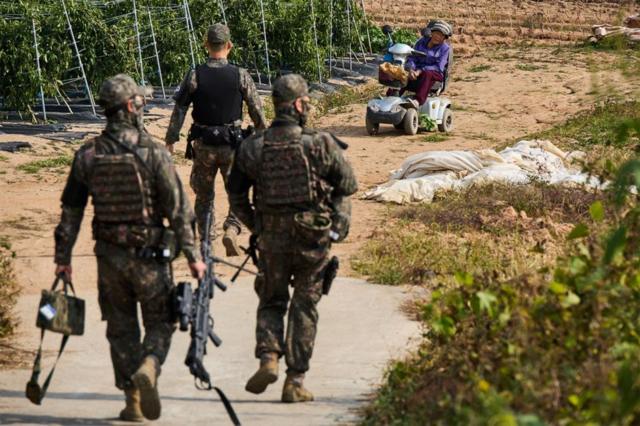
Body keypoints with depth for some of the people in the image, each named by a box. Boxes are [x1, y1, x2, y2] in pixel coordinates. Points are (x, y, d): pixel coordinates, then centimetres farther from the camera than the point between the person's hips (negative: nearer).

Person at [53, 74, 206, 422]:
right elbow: (178, 209, -12)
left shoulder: (87, 155, -2)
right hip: (150, 255, -3)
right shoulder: (153, 153, -13)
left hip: (109, 256, 3)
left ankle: (132, 402, 14)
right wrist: (192, 256, -5)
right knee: (160, 324, 10)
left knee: (121, 329, 14)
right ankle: (147, 368, -18)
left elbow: (70, 211, 3)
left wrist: (63, 257, 11)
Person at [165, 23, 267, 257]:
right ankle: (231, 229, -12)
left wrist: (170, 141, 4)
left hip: (203, 145, 1)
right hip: (232, 145, -1)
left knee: (204, 196, 14)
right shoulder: (241, 76, -7)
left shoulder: (194, 76, -7)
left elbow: (179, 110, -4)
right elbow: (257, 112, 0)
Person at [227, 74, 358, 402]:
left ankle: (268, 357, -6)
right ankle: (295, 381, 7)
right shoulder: (321, 144, -10)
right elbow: (347, 185, 1)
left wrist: (256, 227, 19)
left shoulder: (252, 147, -2)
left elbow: (236, 195, 7)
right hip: (313, 240, -2)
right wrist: (336, 218, 16)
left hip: (271, 240, 2)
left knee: (271, 303, 18)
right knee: (304, 309, 8)